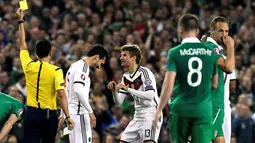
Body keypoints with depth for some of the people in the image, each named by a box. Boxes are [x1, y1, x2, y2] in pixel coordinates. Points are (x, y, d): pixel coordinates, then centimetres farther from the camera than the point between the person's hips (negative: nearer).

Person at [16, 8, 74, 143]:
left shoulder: (29, 66, 1)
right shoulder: (56, 71, -8)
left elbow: (23, 45, 17)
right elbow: (61, 94, -15)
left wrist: (20, 21, 24)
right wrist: (68, 117, -12)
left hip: (32, 112, 1)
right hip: (49, 114, -1)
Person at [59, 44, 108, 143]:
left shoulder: (74, 65, 19)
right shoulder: (83, 67, -12)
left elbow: (65, 92, 23)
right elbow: (78, 90, -26)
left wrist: (63, 115, 25)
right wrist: (90, 112, -24)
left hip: (70, 112, 10)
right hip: (79, 113, -10)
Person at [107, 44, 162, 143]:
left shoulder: (145, 72, -13)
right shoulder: (126, 77, 11)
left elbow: (150, 96, -26)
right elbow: (119, 102, 11)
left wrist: (128, 89, -29)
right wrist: (114, 90, -10)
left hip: (151, 115, -8)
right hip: (138, 117, 8)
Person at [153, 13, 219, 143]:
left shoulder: (175, 53, -5)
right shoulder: (210, 52, 4)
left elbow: (168, 84, -11)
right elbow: (214, 84, 13)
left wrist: (159, 110, -7)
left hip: (180, 109, -1)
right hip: (203, 109, 1)